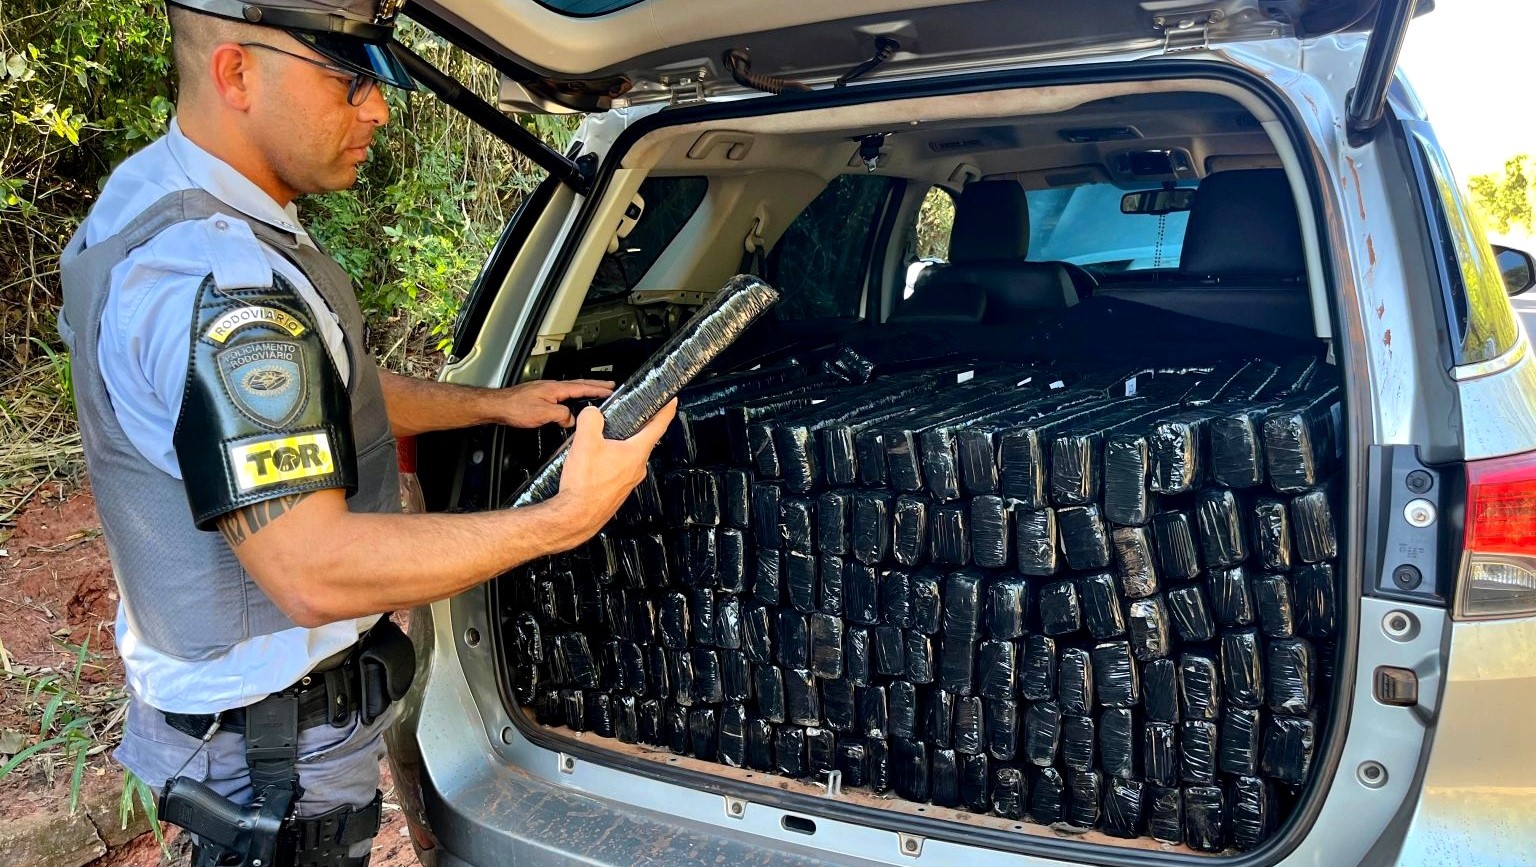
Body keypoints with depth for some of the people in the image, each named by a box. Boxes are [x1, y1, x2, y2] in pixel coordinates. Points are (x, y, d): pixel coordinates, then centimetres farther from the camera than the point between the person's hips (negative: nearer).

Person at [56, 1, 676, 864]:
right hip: (275, 748, -9)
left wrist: (494, 403, 6)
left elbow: (314, 392, 13)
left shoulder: (150, 200, 3)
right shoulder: (217, 281, -33)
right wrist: (564, 519, -33)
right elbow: (314, 574, -35)